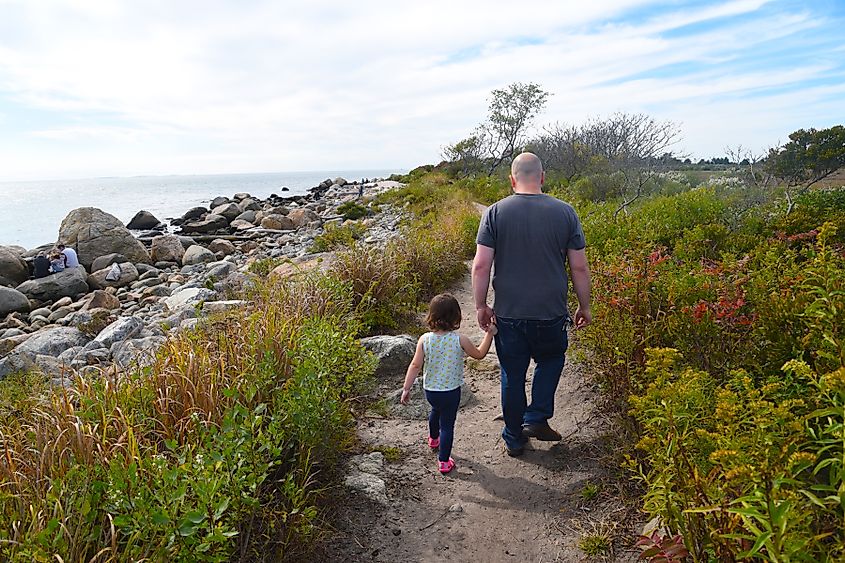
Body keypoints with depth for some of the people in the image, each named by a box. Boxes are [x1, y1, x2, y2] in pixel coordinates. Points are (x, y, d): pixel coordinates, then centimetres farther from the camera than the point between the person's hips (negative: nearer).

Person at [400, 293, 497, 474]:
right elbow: (479, 354, -1)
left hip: (430, 390, 4)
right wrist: (489, 334, 10)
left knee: (436, 410, 32)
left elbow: (416, 365, -12)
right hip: (451, 391, -3)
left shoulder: (424, 340, -14)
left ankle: (433, 438, 56)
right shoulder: (460, 340, -17)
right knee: (447, 424, 9)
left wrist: (406, 388, -3)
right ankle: (444, 461, 14)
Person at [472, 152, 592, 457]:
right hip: (552, 313, 0)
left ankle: (514, 439, 29)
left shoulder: (495, 212, -6)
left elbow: (481, 265, -9)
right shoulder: (565, 212, -4)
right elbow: (580, 267, -1)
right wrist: (585, 307, 11)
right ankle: (536, 418, 20)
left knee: (512, 375, 15)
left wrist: (481, 306, 2)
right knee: (551, 361, 27)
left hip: (508, 314, 0)